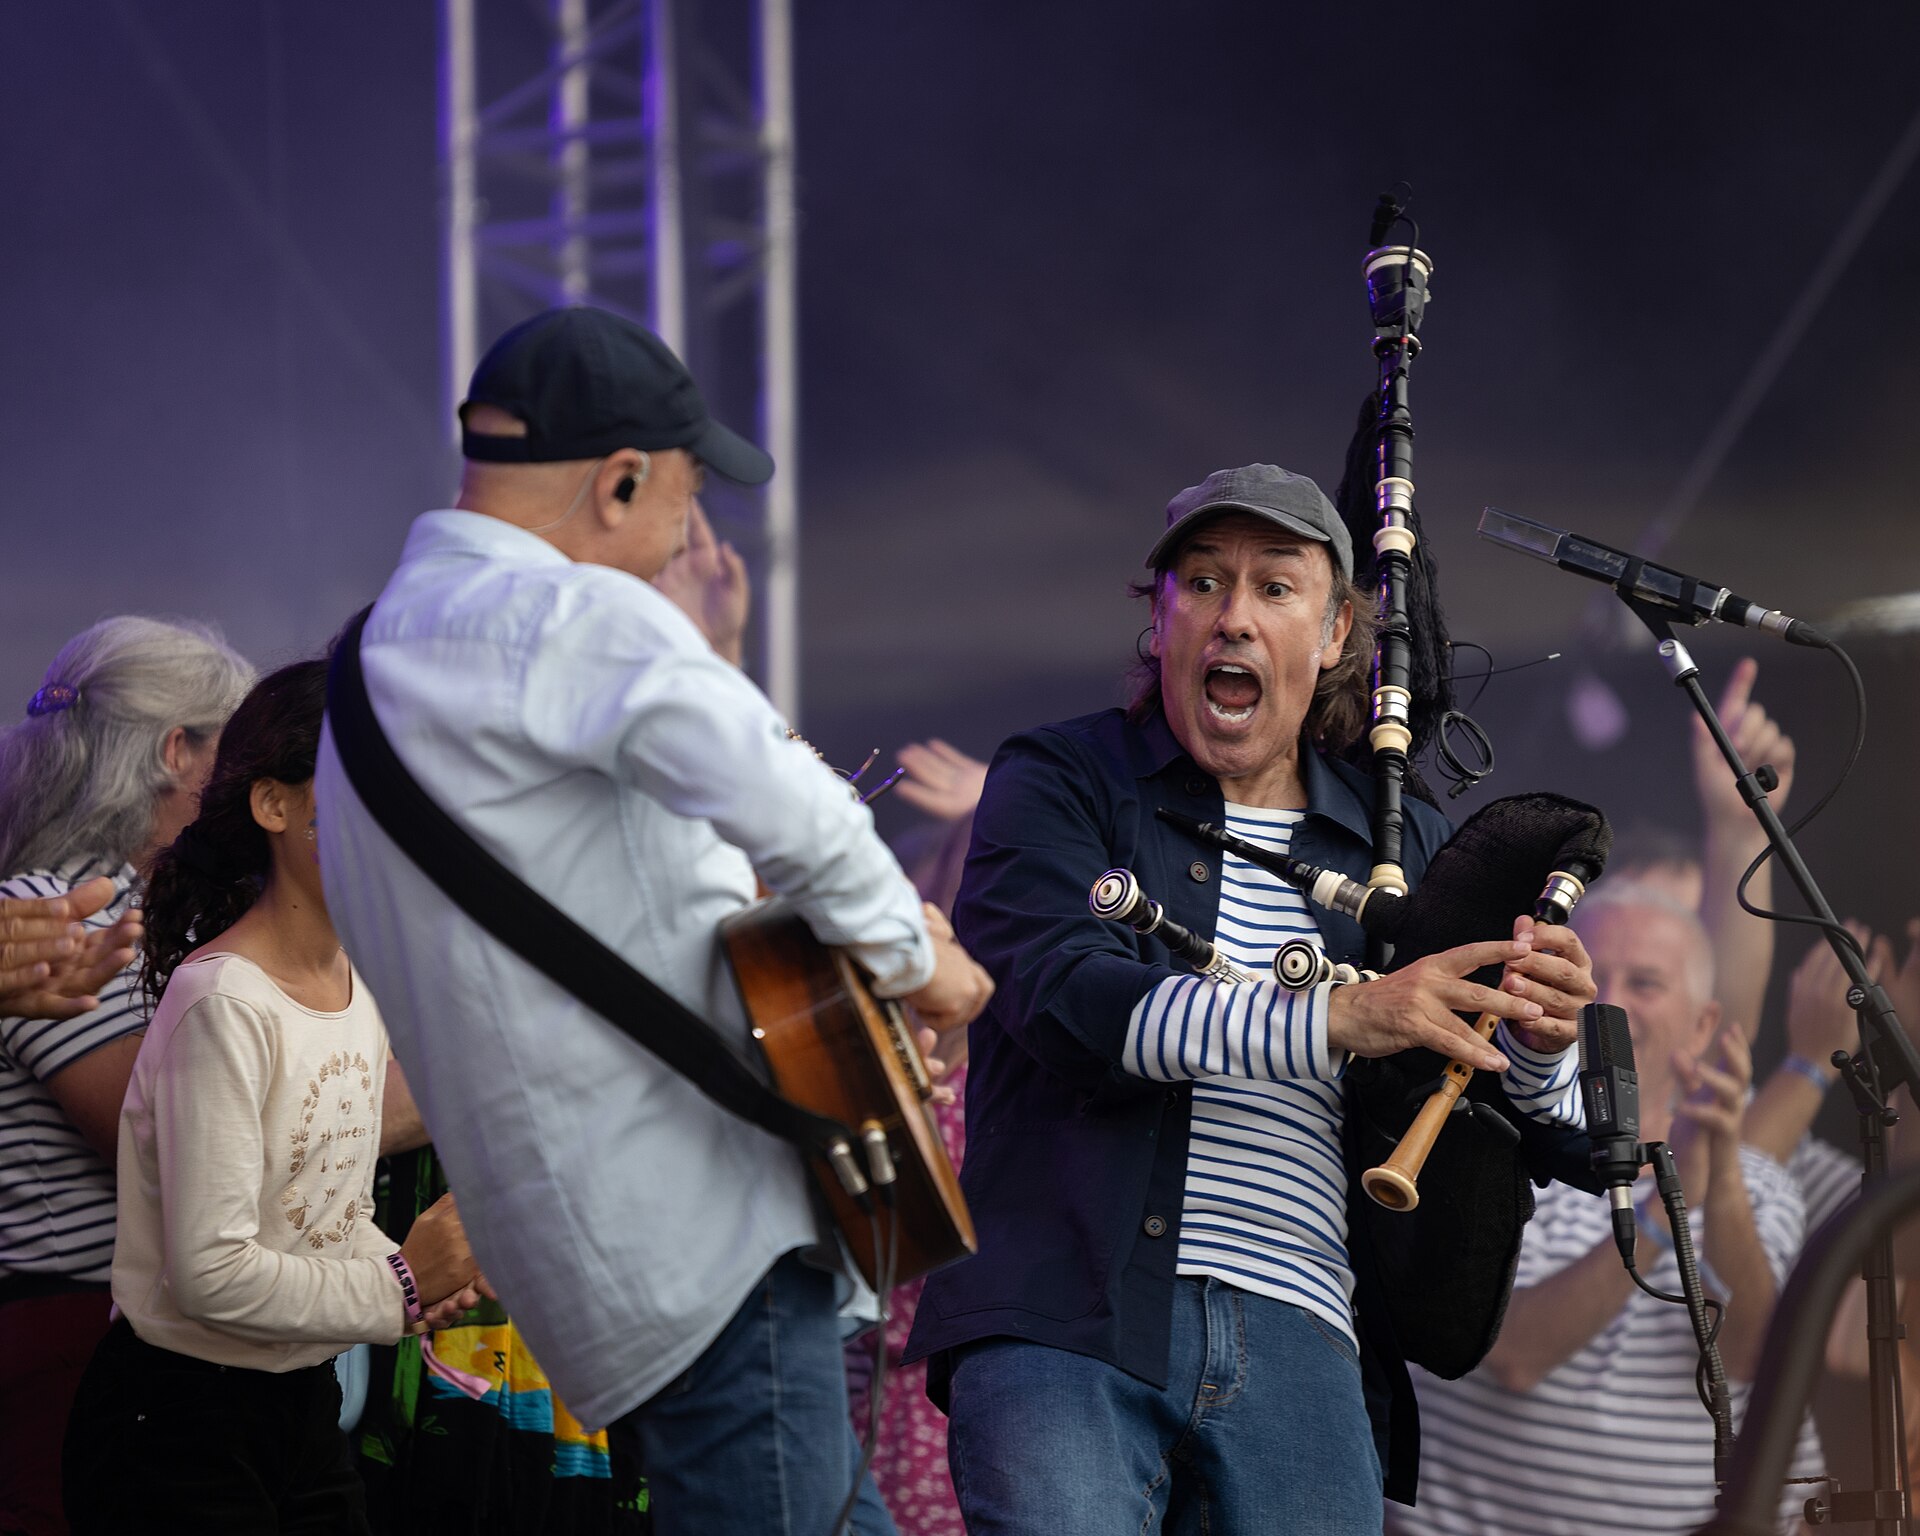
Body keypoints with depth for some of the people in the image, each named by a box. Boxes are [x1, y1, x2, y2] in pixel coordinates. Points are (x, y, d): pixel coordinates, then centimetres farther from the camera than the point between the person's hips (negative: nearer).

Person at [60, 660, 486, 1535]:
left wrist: (429, 1272, -4)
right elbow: (212, 1273, -24)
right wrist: (400, 1290, -13)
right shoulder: (223, 1003, -20)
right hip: (178, 1430, -8)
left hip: (304, 1410, 8)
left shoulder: (360, 986, 6)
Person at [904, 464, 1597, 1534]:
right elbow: (1065, 998, -10)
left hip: (1299, 1352, 3)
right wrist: (1335, 1021, -18)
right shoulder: (1058, 783, 10)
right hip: (1071, 1325, -3)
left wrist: (1540, 1048, -6)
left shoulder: (1403, 846, 19)